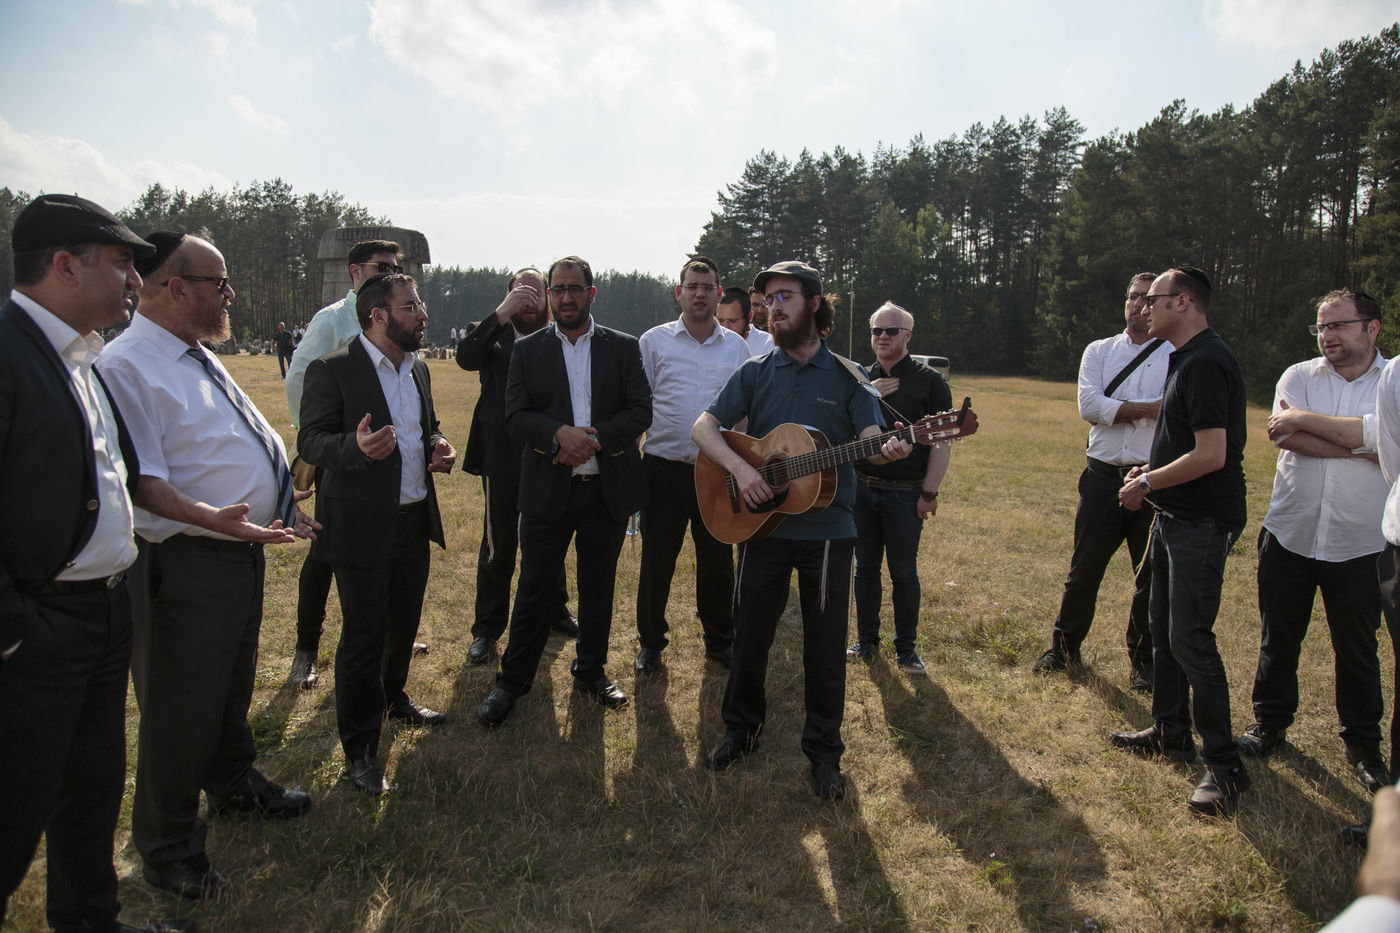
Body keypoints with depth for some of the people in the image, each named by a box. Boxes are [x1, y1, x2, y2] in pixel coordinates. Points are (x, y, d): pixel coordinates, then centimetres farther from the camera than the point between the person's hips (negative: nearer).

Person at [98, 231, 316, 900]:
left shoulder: (198, 357, 12)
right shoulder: (128, 366, -19)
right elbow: (140, 480, -26)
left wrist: (279, 502, 17)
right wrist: (209, 517, -38)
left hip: (242, 550, 10)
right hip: (184, 566, -9)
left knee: (234, 683, 26)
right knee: (182, 707, 6)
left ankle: (233, 783, 49)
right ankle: (167, 846, 26)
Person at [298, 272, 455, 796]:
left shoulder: (417, 369, 11)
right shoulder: (332, 370, -12)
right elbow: (310, 442, -15)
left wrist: (438, 447, 1)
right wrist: (357, 445, -34)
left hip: (416, 518, 7)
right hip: (363, 526, -7)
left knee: (405, 622, 21)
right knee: (363, 636, 0)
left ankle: (394, 698, 45)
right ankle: (359, 751, 12)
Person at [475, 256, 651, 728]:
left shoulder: (623, 348, 4)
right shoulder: (527, 350, 3)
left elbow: (640, 410, -3)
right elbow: (515, 415, -4)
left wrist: (595, 439, -16)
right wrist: (560, 434, -22)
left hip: (609, 489, 1)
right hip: (547, 490, -1)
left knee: (599, 585, 14)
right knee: (535, 587, 4)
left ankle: (591, 671, 31)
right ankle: (512, 681, 17)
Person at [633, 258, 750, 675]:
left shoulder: (737, 347, 6)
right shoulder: (654, 341, 0)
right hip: (665, 468, -1)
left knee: (718, 559, 10)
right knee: (656, 559, 6)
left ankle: (720, 640, 28)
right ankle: (651, 643, 23)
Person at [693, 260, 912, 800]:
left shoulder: (846, 376, 2)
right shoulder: (755, 372, 4)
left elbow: (870, 443, -5)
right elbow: (703, 426, -4)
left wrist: (888, 450, -29)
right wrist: (740, 468, -21)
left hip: (827, 530, -1)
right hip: (762, 525, 2)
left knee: (825, 647, 6)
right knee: (750, 635, 12)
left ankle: (824, 749, 23)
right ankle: (741, 729, 33)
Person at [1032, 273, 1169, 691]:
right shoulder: (1099, 351, 9)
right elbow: (1088, 405, -7)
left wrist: (1114, 408, -12)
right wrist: (1143, 408, -11)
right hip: (1102, 475, 2)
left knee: (1151, 577, 7)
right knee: (1084, 569, 8)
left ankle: (1142, 660, 23)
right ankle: (1064, 646, 25)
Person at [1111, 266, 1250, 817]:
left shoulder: (1205, 363, -20)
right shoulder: (1185, 358, 14)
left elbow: (1211, 454, -26)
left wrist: (1147, 484, -15)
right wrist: (1152, 471, 10)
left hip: (1202, 522, -11)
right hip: (1177, 517, 11)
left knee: (1190, 638, -9)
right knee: (1164, 628, 18)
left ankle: (1225, 767, 2)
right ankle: (1170, 732, 32)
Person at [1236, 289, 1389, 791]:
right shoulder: (1299, 376, 2)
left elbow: (1382, 434, -22)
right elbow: (1286, 438, -14)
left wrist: (1304, 418, -17)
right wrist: (1364, 446, -17)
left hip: (1359, 543, -1)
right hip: (1289, 535, 2)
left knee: (1357, 649, 11)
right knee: (1278, 637, 12)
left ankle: (1363, 743, 27)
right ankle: (1269, 722, 28)